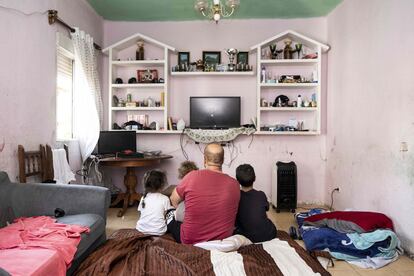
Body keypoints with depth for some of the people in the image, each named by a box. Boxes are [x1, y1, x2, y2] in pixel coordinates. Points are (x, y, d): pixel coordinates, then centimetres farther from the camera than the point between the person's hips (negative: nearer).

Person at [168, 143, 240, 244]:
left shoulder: (192, 176, -18)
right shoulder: (234, 184, -11)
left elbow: (174, 200, 0)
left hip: (190, 240, -2)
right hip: (223, 240, 3)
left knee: (170, 215, 22)